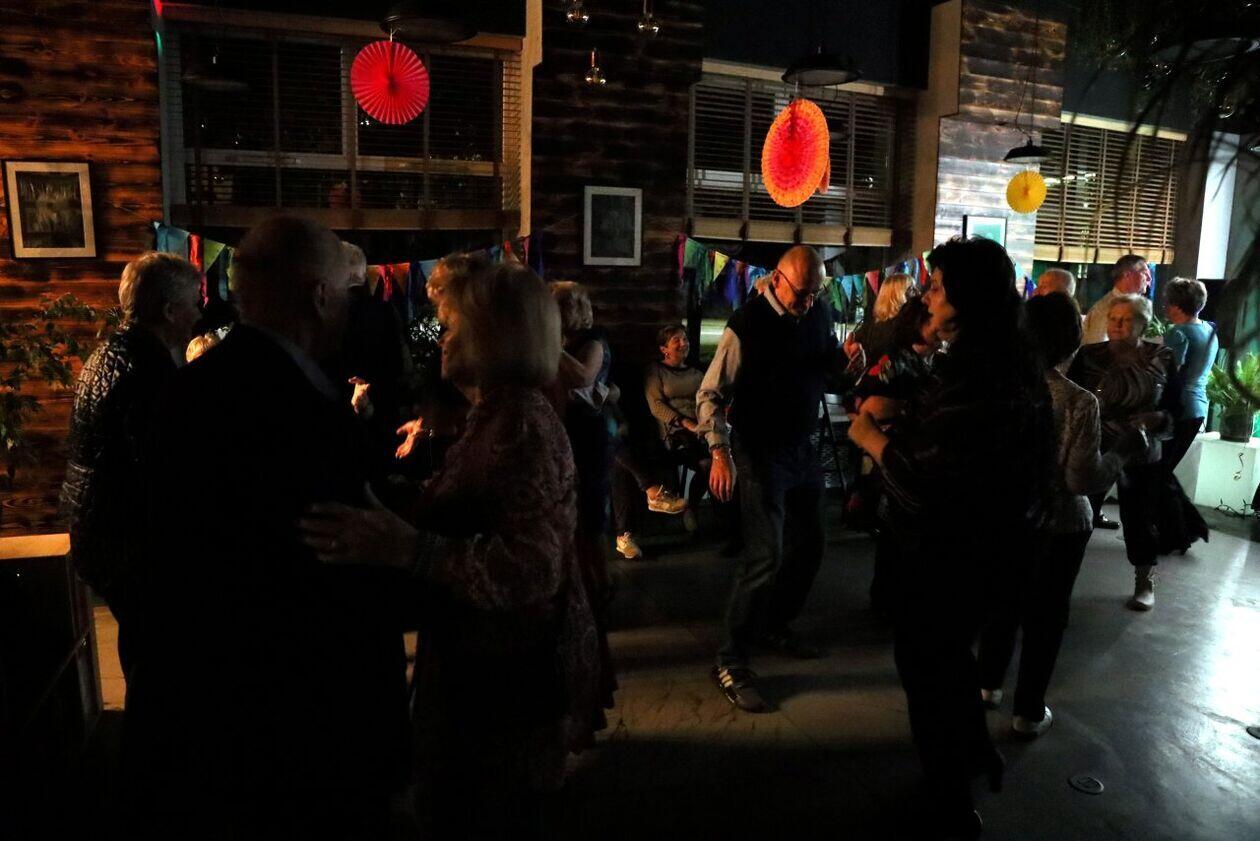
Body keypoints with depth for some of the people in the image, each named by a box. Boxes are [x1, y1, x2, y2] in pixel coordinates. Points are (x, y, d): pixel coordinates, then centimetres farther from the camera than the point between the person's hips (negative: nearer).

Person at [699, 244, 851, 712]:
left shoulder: (818, 314, 2)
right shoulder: (746, 326, -17)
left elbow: (831, 363, 17)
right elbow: (710, 394, -14)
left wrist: (847, 359, -6)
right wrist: (720, 453, -24)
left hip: (804, 449, 7)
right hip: (761, 454, -7)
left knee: (808, 547, 16)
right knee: (766, 555, -13)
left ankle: (776, 626, 39)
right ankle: (731, 662, 1)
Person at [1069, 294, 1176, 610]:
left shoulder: (1162, 358, 0)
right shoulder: (1089, 355, -4)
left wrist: (1158, 419, -16)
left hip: (1140, 454, 1)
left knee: (1139, 516, 11)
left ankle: (1145, 582, 30)